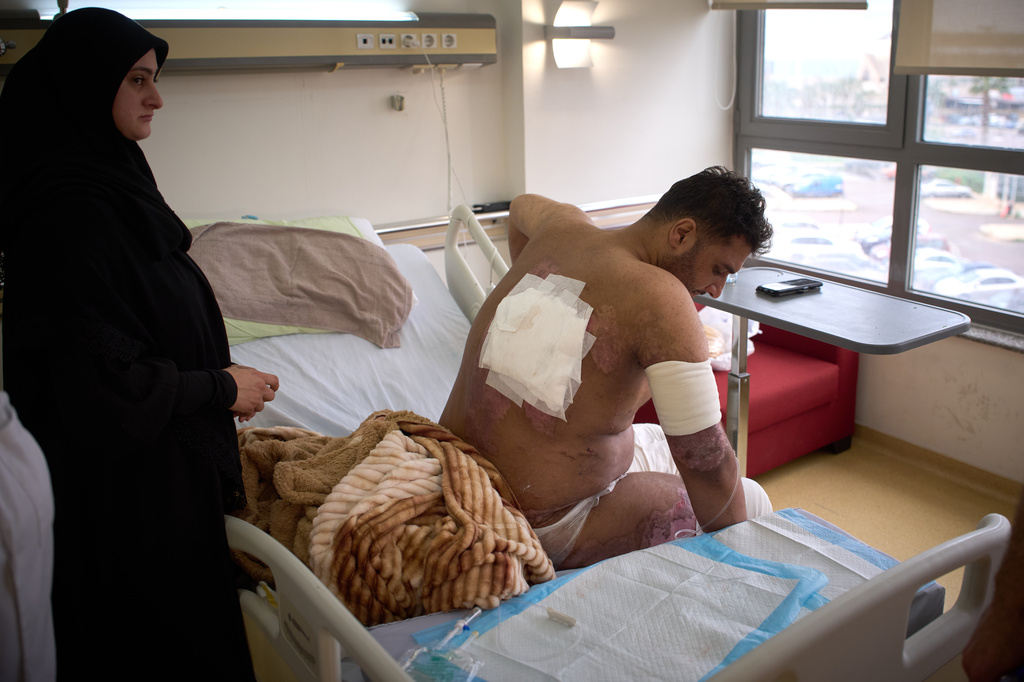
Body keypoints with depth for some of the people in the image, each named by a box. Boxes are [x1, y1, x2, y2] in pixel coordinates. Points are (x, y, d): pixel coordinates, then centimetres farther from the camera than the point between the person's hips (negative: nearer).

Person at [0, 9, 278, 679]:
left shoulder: (110, 182, 7)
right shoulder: (67, 210, -23)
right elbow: (90, 376, -26)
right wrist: (220, 388, -15)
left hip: (173, 460, 9)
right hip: (125, 480, -9)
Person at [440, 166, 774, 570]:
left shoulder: (563, 225, 1)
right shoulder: (661, 298, -24)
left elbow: (521, 206, 29)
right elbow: (707, 464, -22)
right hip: (545, 527, -9)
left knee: (659, 446, 29)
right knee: (750, 502, 8)